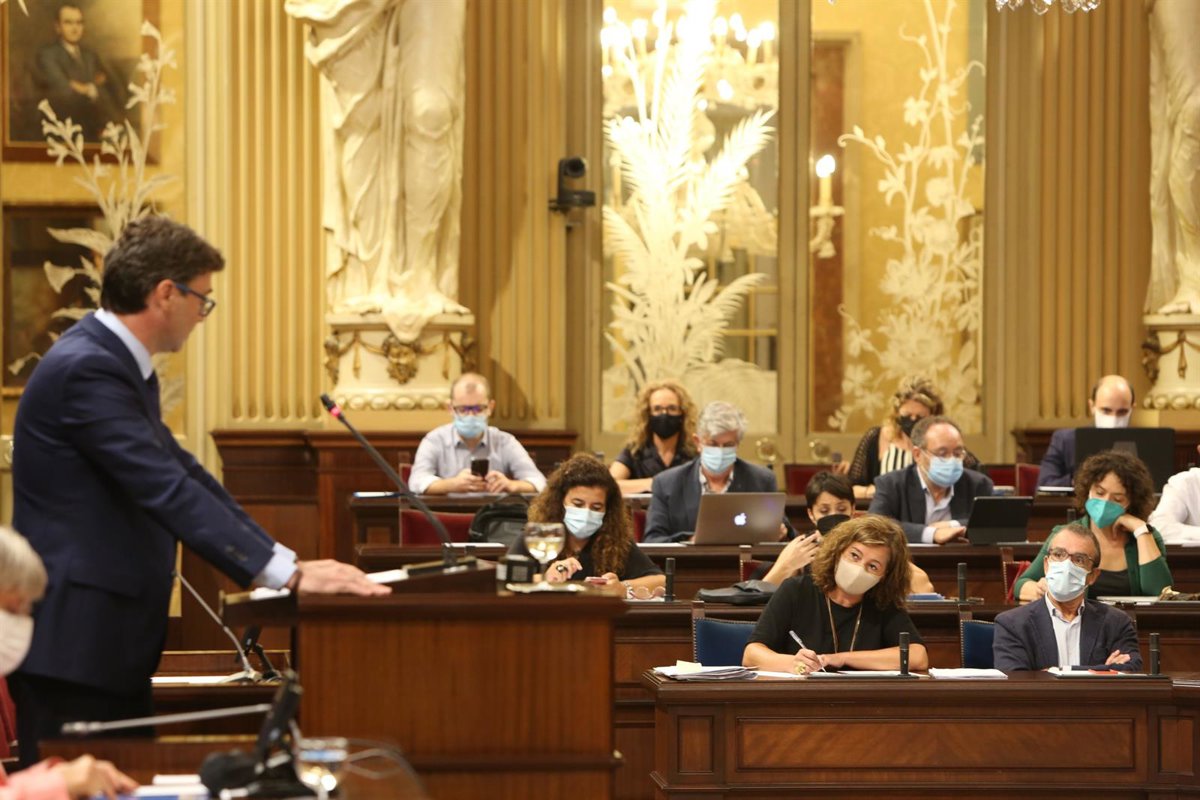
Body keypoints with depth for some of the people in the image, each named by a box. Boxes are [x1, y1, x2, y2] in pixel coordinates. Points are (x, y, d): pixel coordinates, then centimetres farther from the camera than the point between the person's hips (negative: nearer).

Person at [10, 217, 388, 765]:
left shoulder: (119, 365, 14)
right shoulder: (86, 369, -18)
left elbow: (182, 472, 15)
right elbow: (168, 491, -25)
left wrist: (286, 563, 7)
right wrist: (287, 573, -26)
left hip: (110, 639, 10)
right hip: (73, 643, -10)